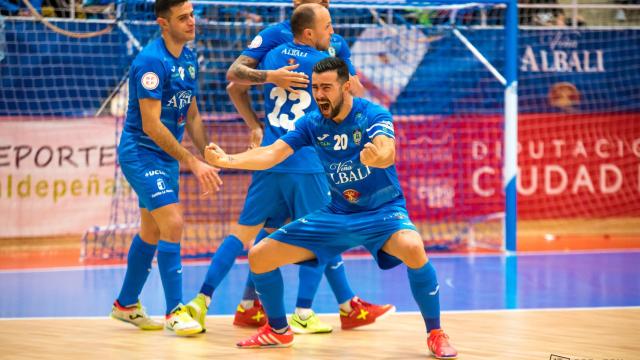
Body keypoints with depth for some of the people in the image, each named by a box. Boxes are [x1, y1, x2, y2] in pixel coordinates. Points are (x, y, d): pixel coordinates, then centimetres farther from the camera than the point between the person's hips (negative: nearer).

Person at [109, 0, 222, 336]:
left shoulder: (189, 59, 6)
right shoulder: (151, 61, -21)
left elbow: (191, 116, 15)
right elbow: (151, 125, -25)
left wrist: (209, 156, 4)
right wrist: (193, 163, -26)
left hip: (166, 156, 9)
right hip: (140, 153, -9)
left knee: (151, 232, 16)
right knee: (172, 223, -17)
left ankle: (126, 304, 31)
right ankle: (174, 311, -12)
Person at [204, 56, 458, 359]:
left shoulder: (373, 115, -19)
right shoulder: (311, 123, -5)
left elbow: (388, 152, -38)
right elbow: (271, 154, -10)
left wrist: (377, 155, -63)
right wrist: (227, 160, -27)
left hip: (382, 211, -5)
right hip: (336, 215, 5)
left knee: (412, 249, -38)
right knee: (259, 257, -2)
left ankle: (435, 334, -19)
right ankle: (278, 331, 23)